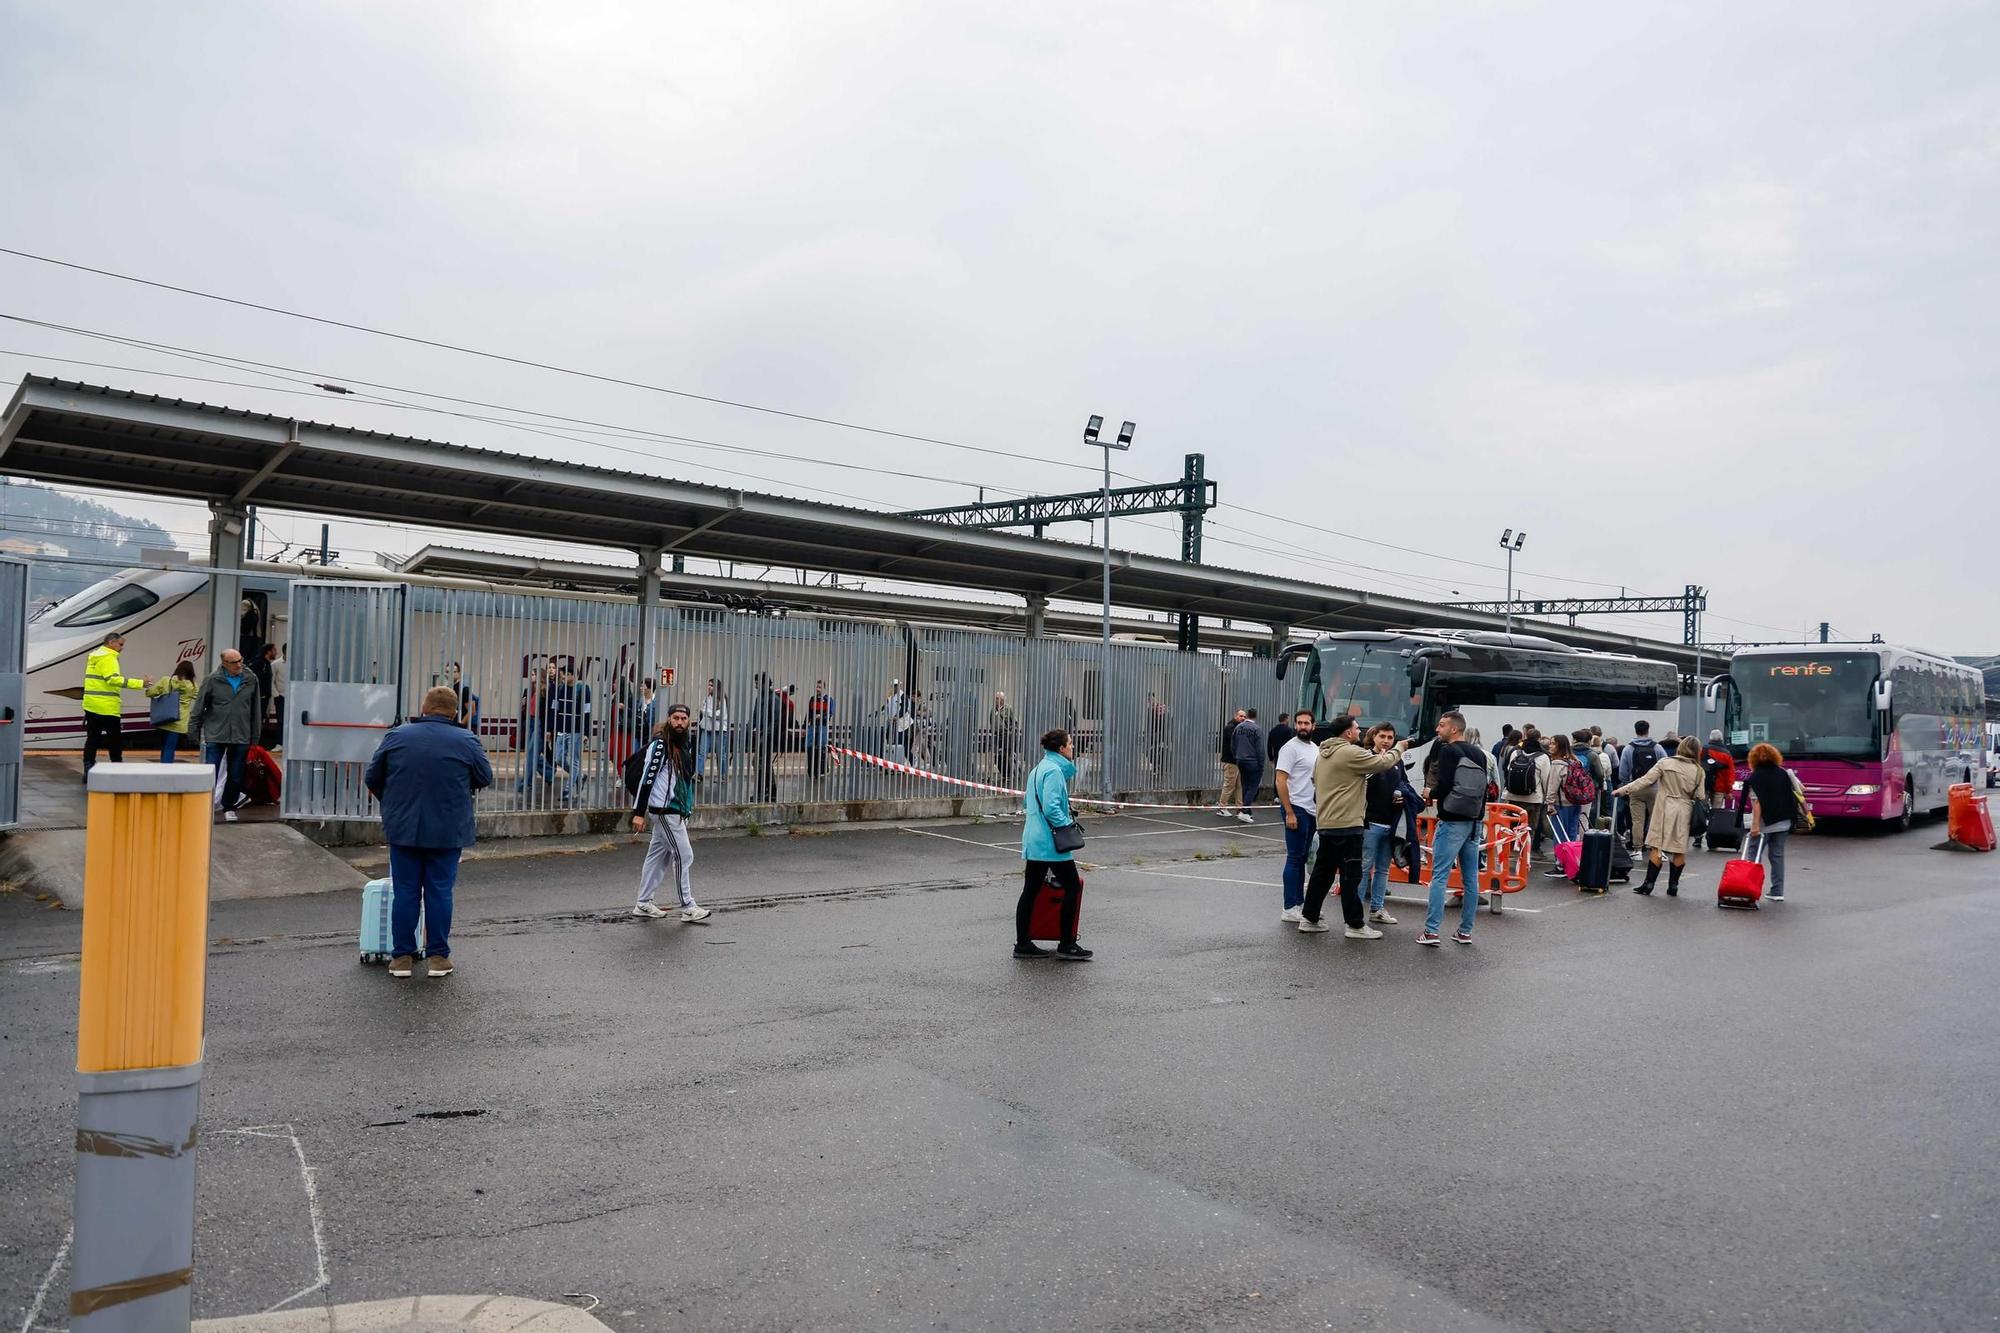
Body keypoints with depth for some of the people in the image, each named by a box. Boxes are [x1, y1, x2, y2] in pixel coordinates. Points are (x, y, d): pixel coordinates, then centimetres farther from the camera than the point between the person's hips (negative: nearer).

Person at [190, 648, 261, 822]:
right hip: (215, 736, -2)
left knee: (236, 776, 9)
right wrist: (193, 730, 2)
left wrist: (254, 736, 10)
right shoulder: (212, 681, -3)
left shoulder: (251, 680, 4)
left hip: (241, 737, 2)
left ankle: (229, 807, 24)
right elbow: (199, 707, 3)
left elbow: (255, 710, 9)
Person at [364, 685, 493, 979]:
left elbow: (372, 777, 7)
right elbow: (485, 778, 4)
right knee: (439, 892, 6)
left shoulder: (396, 736, 1)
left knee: (405, 891, 8)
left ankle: (402, 956, 12)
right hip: (447, 831, -1)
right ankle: (438, 956, 10)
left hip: (403, 828, 1)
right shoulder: (466, 741, -5)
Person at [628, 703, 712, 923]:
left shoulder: (686, 743, 11)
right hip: (664, 810, -8)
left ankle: (643, 903, 21)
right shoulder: (660, 744, -14)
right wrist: (639, 812, -20)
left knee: (658, 856, 13)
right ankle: (688, 907, 1)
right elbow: (647, 777, -17)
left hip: (678, 810, 8)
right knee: (684, 855, -6)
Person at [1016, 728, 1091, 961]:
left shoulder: (1039, 769, 17)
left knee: (1030, 890, 10)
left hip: (1033, 841, 9)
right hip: (1051, 842, -9)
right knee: (1073, 887, 1)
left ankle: (1022, 944, 13)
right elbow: (1051, 808, -23)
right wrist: (1068, 826, -11)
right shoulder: (1054, 770, -14)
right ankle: (1067, 945, 3)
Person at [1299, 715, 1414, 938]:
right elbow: (1383, 763, -13)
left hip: (1326, 823, 9)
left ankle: (1309, 918, 19)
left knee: (1322, 872, 14)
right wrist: (1399, 748, 7)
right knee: (1350, 875, -2)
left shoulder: (1324, 754, 14)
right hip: (1346, 825, -9)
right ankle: (1355, 925, 4)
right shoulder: (1350, 753, -15)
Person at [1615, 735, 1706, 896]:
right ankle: (1673, 886, 12)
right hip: (1684, 811, 2)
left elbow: (1646, 780, -8)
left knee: (1656, 847, 1)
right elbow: (1699, 797, 5)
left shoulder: (1665, 763, -4)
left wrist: (1623, 790, -5)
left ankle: (1649, 883, 0)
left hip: (1665, 809, -2)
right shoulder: (1698, 771, 2)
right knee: (1680, 850, 9)